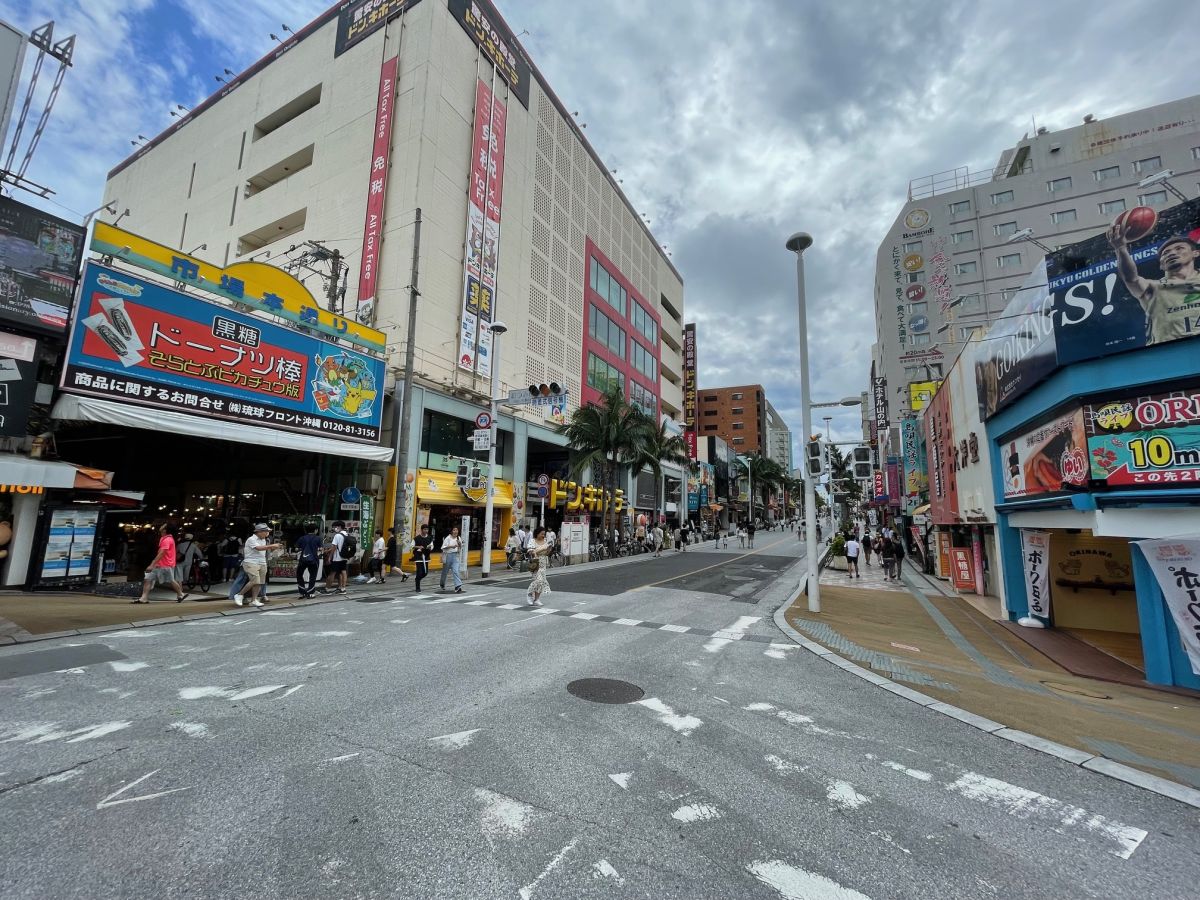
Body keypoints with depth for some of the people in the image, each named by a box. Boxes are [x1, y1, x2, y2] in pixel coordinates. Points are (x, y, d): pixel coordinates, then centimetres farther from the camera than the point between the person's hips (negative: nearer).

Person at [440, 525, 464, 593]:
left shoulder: (459, 538, 6)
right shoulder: (448, 538, -9)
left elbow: (460, 549, 13)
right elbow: (443, 547, -14)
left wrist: (459, 544, -8)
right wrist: (451, 546, -24)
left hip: (455, 556, 2)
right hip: (448, 555, -2)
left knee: (455, 571, -12)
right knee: (445, 571, 15)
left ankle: (458, 586, -17)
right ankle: (442, 584, 39)